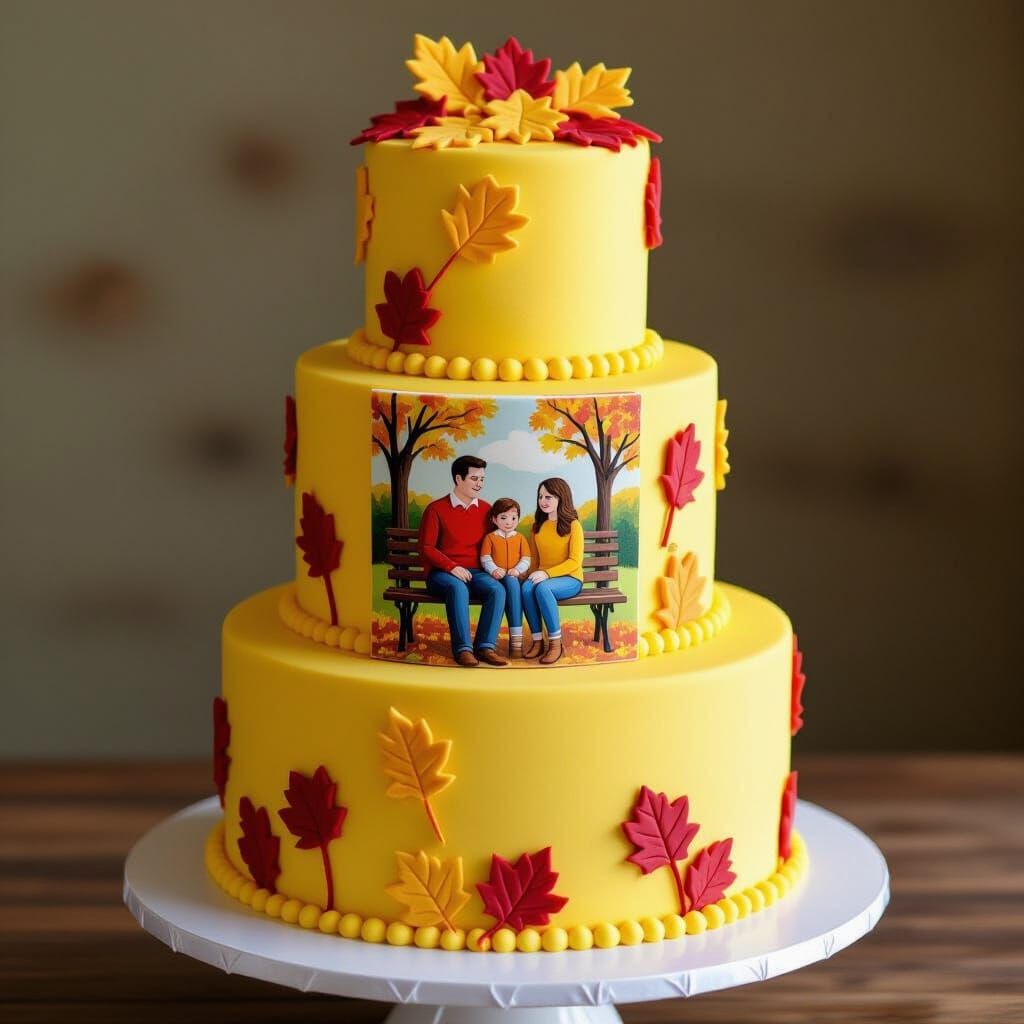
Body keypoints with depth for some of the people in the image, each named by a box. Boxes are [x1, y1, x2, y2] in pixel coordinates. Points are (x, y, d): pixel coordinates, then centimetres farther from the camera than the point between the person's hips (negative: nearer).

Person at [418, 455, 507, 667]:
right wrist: (452, 567, -16)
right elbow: (426, 548, -4)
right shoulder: (436, 509, 1)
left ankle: (485, 646, -29)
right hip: (441, 573, -4)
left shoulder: (485, 510, 13)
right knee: (458, 588, -38)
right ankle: (463, 649, -38)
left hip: (475, 572, 4)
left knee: (497, 589, -29)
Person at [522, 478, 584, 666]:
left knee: (542, 588, -37)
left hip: (570, 579, -4)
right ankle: (537, 640, -25)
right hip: (543, 577, 4)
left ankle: (556, 642, -29)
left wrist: (547, 573, -21)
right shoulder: (537, 525, 12)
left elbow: (575, 562, -11)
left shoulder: (573, 525, -5)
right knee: (527, 588, -32)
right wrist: (534, 574, -5)